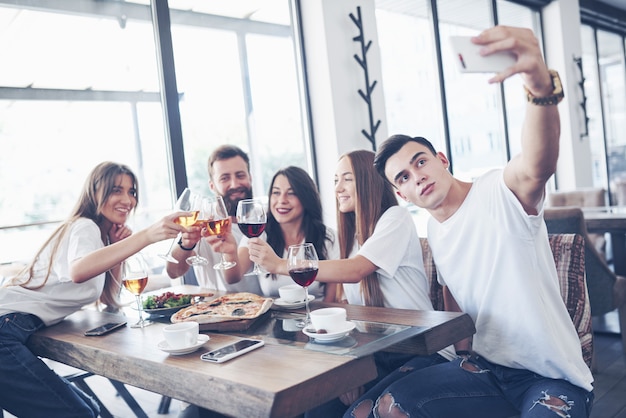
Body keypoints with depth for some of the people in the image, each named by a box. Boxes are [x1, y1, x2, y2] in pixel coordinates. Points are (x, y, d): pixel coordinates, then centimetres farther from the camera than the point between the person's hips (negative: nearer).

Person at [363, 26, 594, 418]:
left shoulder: (499, 193, -18)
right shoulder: (435, 229, 6)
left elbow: (537, 166, -42)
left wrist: (542, 85, -60)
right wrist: (464, 354, 7)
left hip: (555, 378, -6)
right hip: (483, 368, 7)